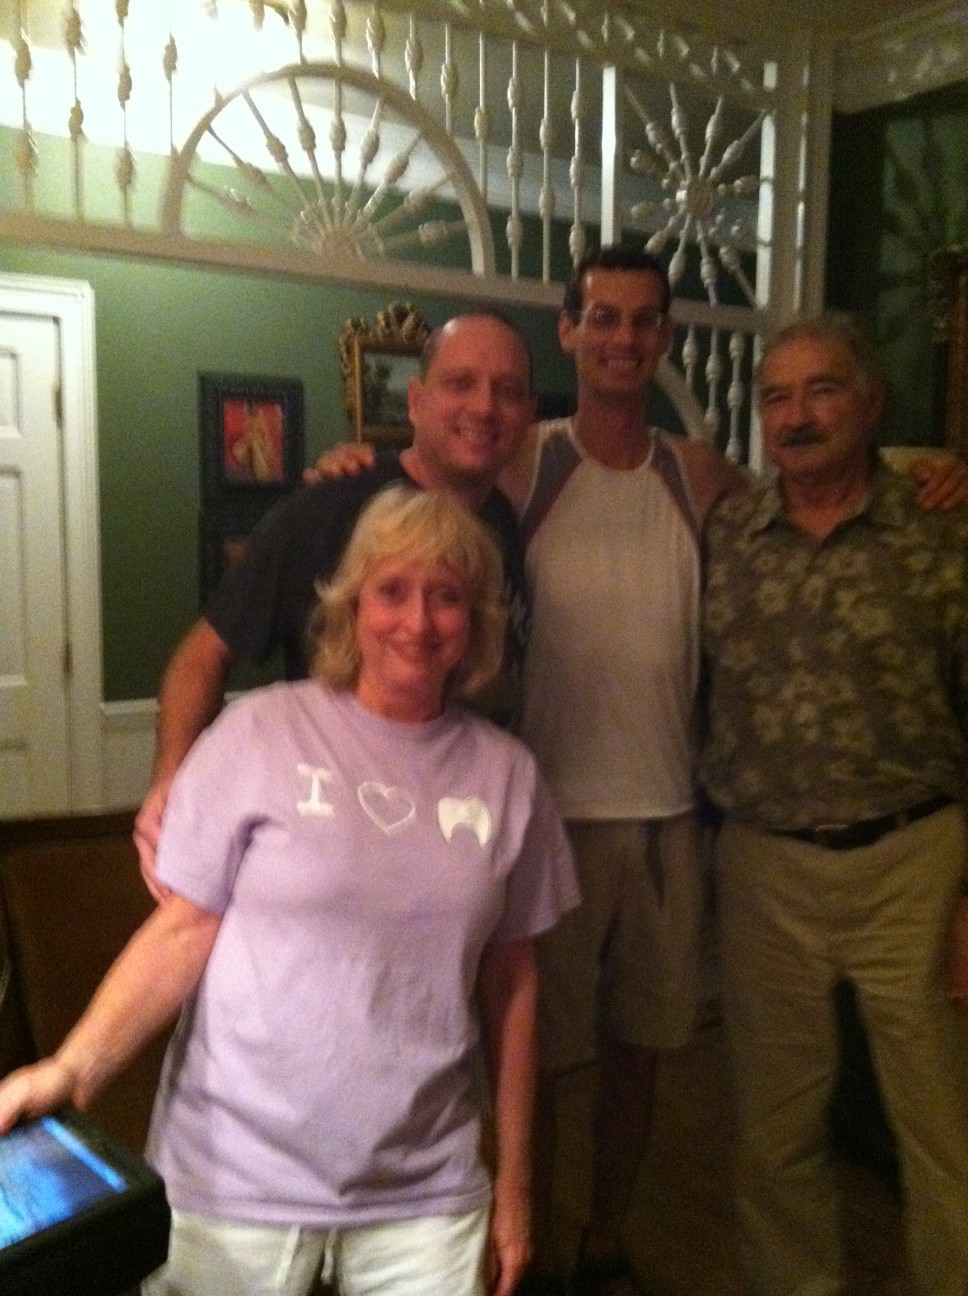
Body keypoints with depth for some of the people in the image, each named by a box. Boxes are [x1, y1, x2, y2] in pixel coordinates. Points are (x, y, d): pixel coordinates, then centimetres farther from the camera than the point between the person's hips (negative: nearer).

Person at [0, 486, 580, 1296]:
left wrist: (513, 1178, 9)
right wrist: (72, 1068, -19)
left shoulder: (506, 773, -1)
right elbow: (183, 929, -7)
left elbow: (509, 983, 5)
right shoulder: (262, 733, -10)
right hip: (240, 1175, -2)